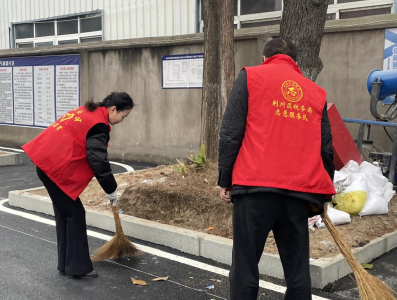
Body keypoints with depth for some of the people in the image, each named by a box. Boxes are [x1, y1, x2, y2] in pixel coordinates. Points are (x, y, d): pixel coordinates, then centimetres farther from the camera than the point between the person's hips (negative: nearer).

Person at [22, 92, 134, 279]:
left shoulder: (88, 112, 16)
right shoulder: (98, 123, -15)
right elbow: (98, 161, -19)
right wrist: (112, 191, -8)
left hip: (47, 161, 10)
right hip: (56, 167, -10)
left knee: (64, 213, 16)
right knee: (75, 214, -1)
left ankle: (66, 264, 23)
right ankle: (77, 267, 5)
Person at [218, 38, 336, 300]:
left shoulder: (251, 76, 7)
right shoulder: (316, 92, 16)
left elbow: (231, 133, -2)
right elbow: (326, 148, 15)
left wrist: (225, 180, 4)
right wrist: (322, 195, 25)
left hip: (255, 186, -3)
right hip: (298, 191, 3)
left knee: (246, 267, 5)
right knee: (297, 270, 11)